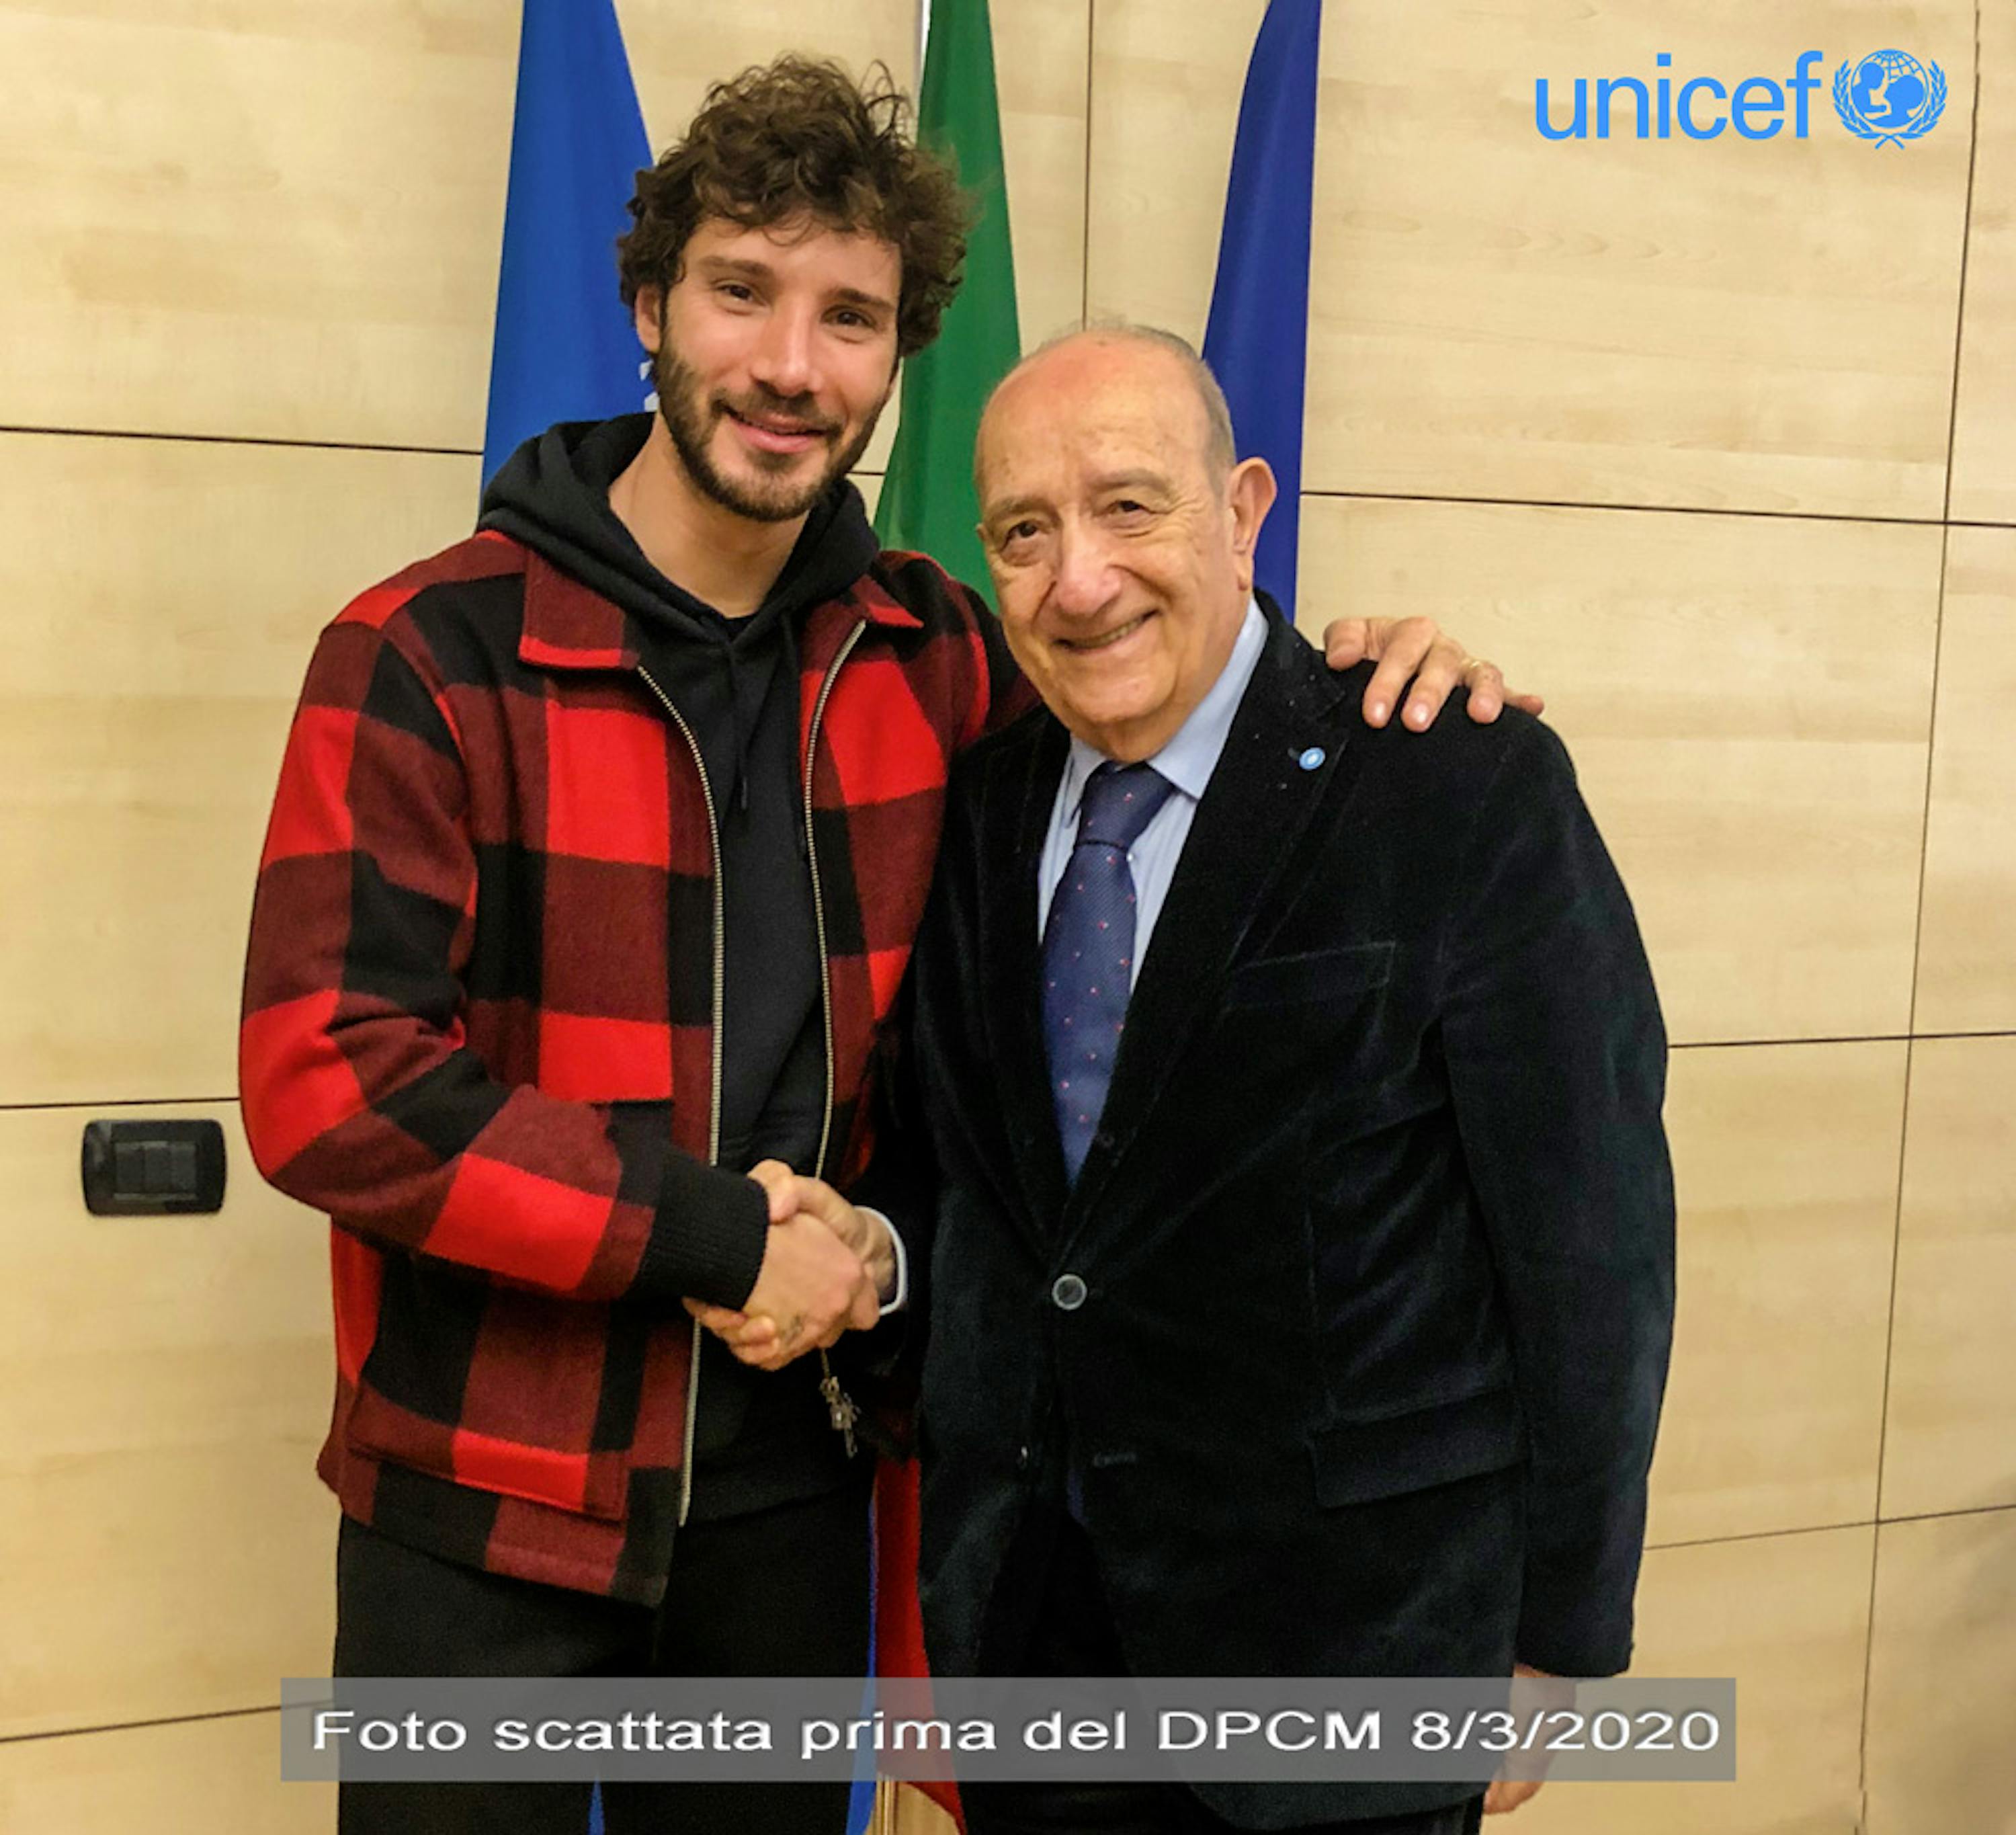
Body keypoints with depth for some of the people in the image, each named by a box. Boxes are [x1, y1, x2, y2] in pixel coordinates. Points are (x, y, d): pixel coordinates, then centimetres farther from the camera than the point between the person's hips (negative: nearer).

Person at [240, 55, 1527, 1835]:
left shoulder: (925, 658, 0)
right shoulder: (430, 654, -12)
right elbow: (326, 1077, -18)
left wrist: (1366, 671, -6)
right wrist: (714, 1231, -19)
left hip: (791, 1481, 4)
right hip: (489, 1497, -3)